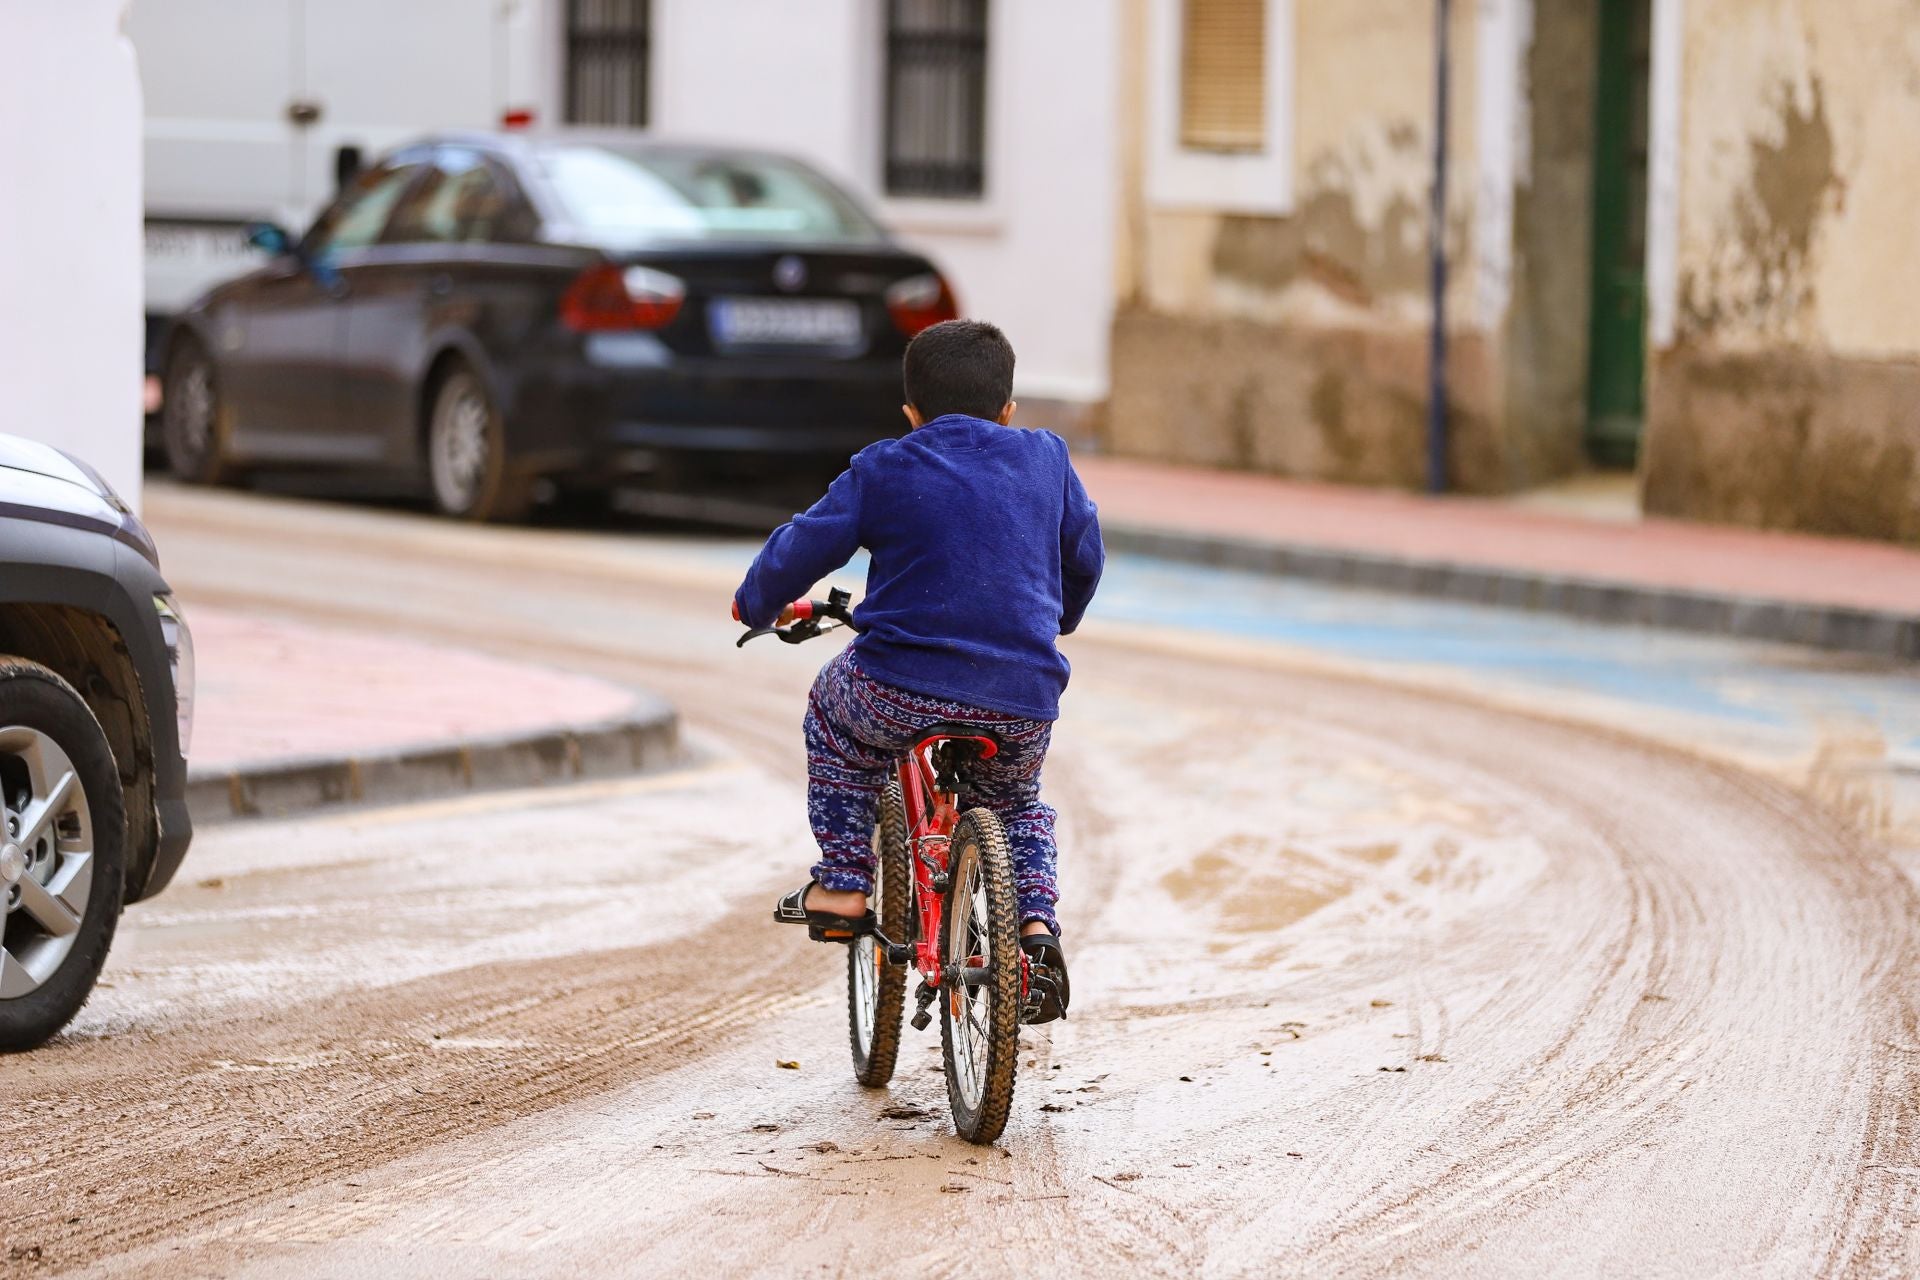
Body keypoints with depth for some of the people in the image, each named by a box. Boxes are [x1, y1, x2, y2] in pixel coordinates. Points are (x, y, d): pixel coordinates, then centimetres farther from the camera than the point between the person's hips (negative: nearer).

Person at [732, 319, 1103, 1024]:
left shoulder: (883, 470, 4)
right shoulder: (1046, 461, 12)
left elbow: (802, 547, 7)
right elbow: (1086, 553, 25)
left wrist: (758, 604, 28)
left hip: (905, 689, -3)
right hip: (1024, 706, 3)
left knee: (832, 709, 30)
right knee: (1018, 803, 32)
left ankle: (842, 884, 22)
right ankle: (1037, 924, 7)